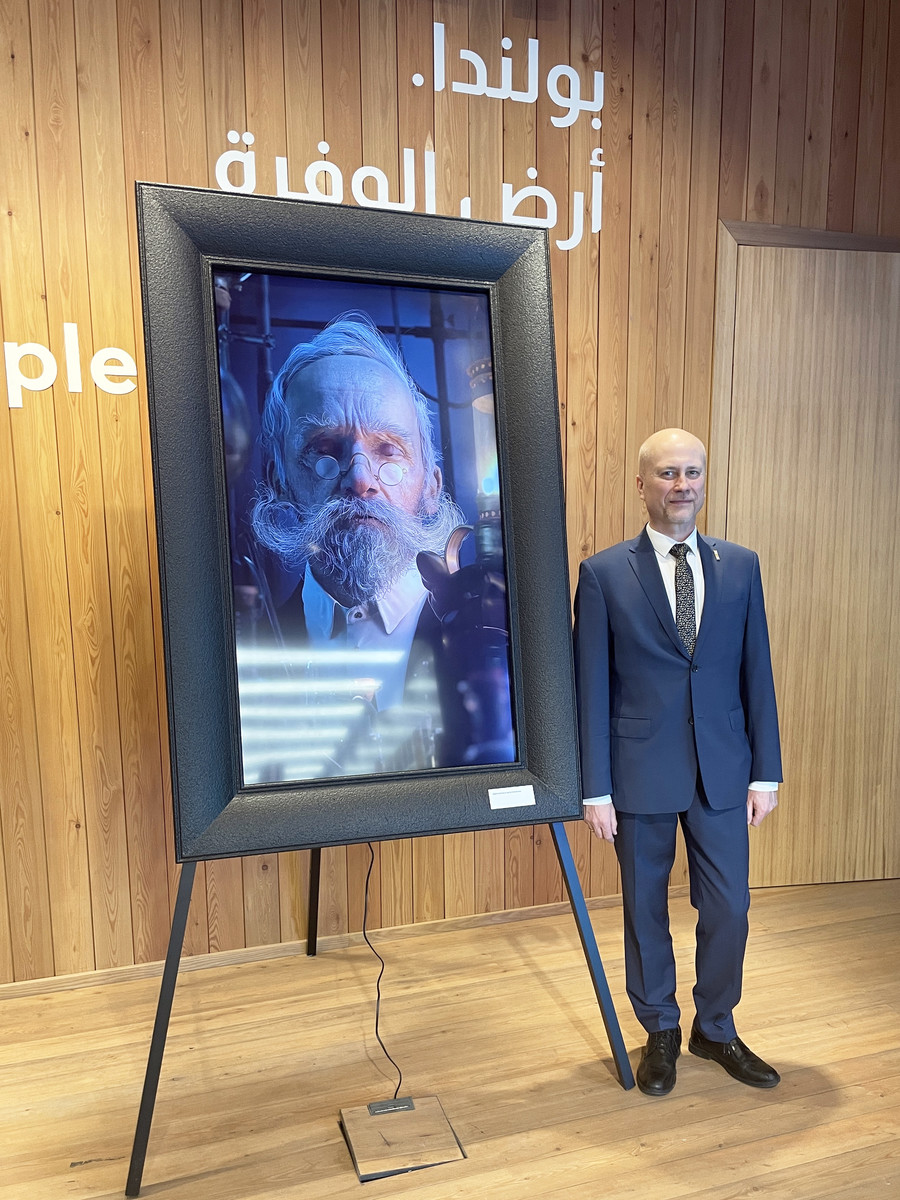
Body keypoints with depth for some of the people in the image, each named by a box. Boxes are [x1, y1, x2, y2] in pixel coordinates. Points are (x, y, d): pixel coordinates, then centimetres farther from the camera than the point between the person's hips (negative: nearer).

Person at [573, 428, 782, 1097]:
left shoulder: (741, 566, 4)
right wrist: (596, 788, -7)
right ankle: (661, 1033, 37)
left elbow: (757, 673, 6)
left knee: (729, 909, 11)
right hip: (641, 772, -2)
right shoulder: (604, 574, -6)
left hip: (723, 771, 3)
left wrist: (766, 772, 4)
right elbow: (592, 688, -6)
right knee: (646, 910, 13)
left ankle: (716, 1029, 37)